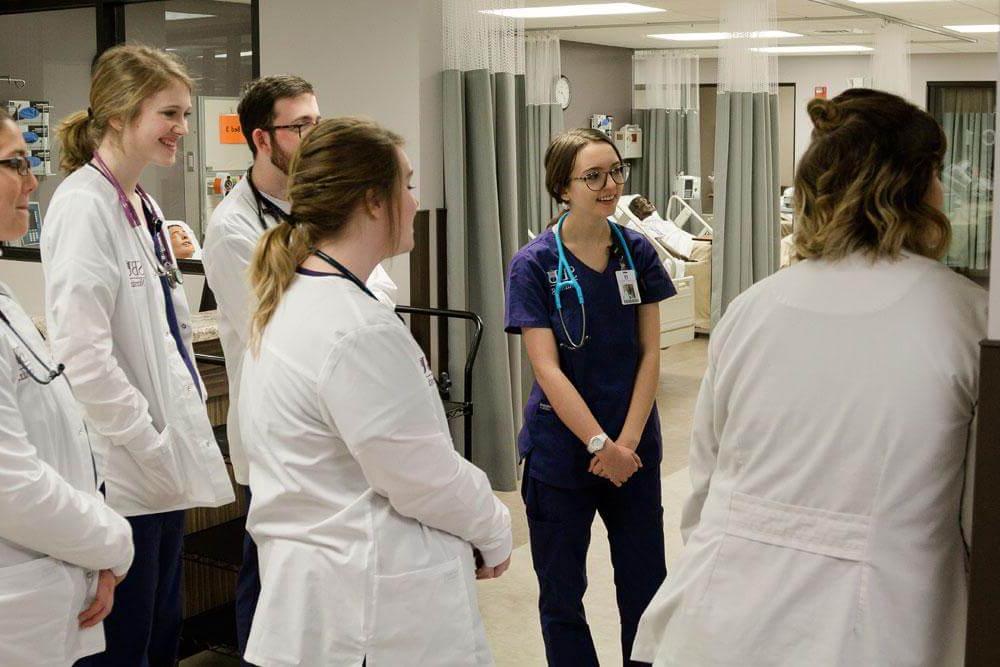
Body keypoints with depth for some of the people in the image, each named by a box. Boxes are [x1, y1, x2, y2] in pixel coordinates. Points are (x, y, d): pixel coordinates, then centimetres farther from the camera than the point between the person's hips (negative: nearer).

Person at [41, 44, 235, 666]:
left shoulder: (142, 205, 12)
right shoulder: (84, 206, -15)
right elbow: (83, 356, -21)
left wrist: (184, 439, 13)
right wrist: (153, 448, -17)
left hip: (163, 468, 9)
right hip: (123, 474, -9)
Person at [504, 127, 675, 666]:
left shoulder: (636, 252, 0)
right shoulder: (533, 264, -9)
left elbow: (650, 353, -1)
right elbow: (547, 369, -13)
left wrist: (628, 441, -11)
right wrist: (601, 445, -17)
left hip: (634, 447, 3)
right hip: (561, 451, -2)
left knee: (646, 584, 10)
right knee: (562, 595, 10)